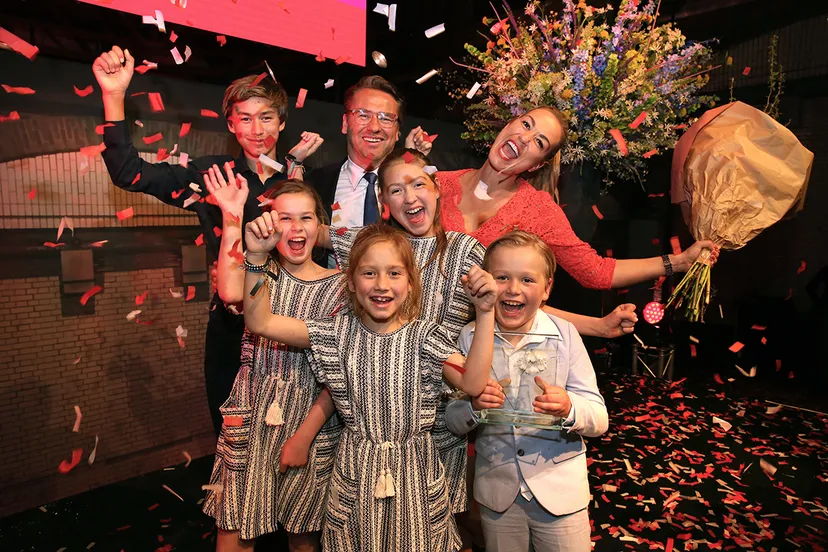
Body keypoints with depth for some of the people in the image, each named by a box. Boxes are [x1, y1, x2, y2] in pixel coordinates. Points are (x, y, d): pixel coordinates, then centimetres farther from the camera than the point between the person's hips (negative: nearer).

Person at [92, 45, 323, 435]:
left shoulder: (300, 175, -1)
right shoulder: (210, 174, -1)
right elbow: (129, 173, -5)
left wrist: (296, 165, -16)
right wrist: (114, 95, -14)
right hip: (231, 322, 1)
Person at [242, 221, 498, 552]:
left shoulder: (424, 336, -10)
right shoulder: (340, 333, -6)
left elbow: (472, 383, -24)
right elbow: (259, 323, -10)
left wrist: (484, 313, -30)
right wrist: (257, 257, -20)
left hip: (414, 471, -1)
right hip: (356, 471, 1)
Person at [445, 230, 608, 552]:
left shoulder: (564, 335, -11)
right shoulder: (470, 338, -8)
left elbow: (600, 419, -10)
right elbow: (452, 422, -4)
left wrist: (569, 409, -31)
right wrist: (472, 406, -25)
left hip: (559, 489, -1)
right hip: (497, 489, 2)